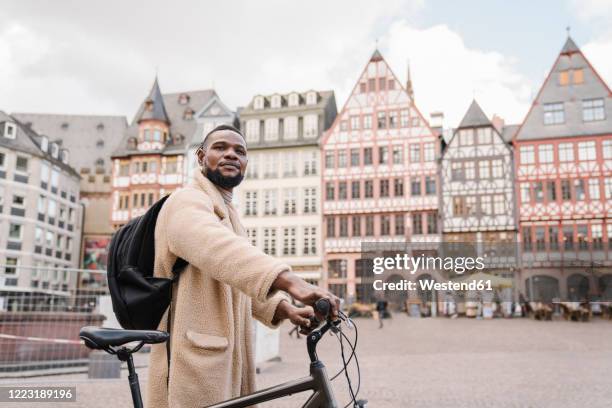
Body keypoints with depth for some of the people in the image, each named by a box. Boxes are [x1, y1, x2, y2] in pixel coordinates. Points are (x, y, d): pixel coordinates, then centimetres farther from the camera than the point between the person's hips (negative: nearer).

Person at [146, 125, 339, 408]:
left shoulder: (227, 214, 21)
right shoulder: (188, 201, -11)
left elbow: (247, 280, 12)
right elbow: (218, 248, -33)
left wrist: (286, 308, -7)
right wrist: (293, 283, -47)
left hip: (226, 363, 9)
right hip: (196, 366, -9)